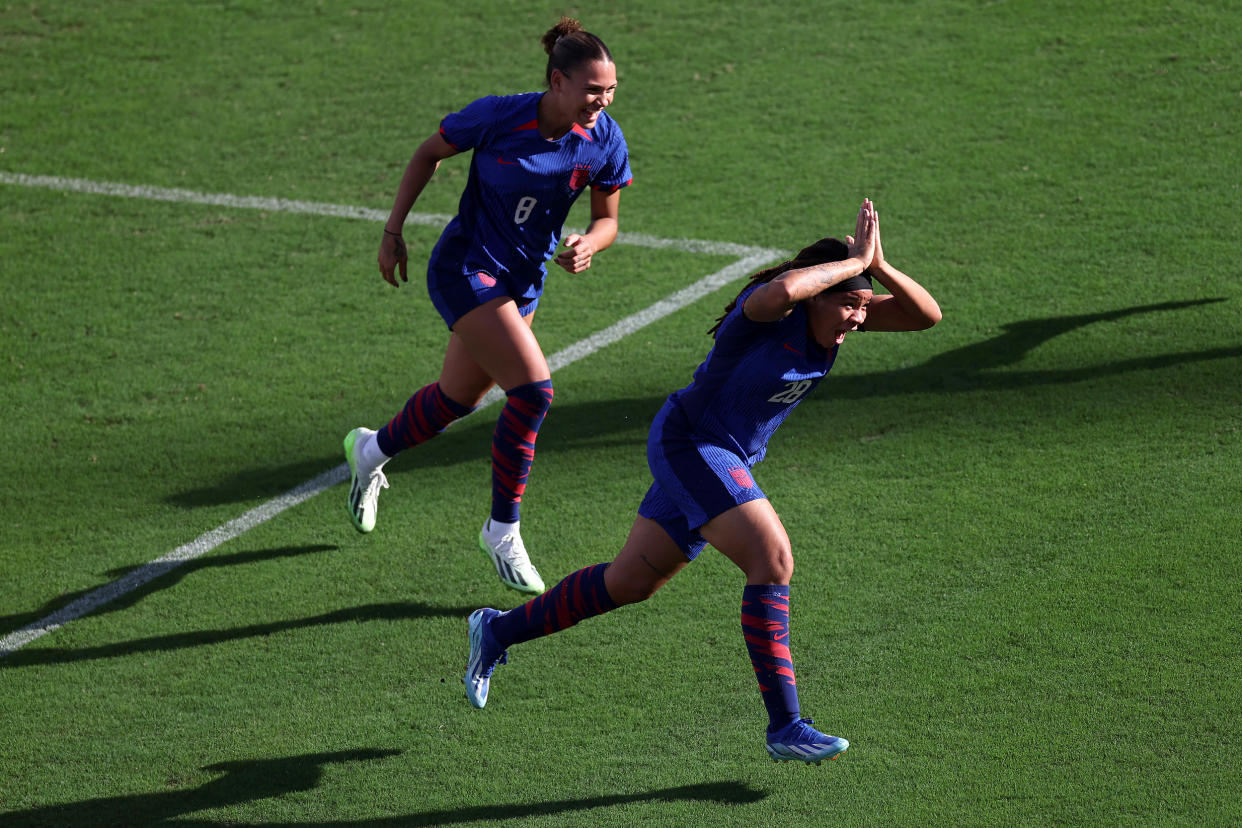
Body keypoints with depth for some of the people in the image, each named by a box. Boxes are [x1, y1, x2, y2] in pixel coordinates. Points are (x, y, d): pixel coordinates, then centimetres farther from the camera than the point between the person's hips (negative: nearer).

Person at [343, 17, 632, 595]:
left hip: (524, 281, 6)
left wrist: (588, 244, -22)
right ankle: (502, 532, -6)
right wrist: (393, 232, -3)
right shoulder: (497, 117, -22)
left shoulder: (605, 140, -11)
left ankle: (371, 451, 53)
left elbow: (607, 219, 2)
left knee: (457, 398, 21)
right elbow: (429, 153, -4)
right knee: (533, 388, -21)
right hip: (465, 269, -6)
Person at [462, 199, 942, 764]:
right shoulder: (769, 311, -27)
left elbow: (926, 315, -8)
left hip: (728, 460, 9)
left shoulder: (837, 310, -5)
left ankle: (498, 632, 38)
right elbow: (780, 290, -52)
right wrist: (854, 260, -40)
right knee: (773, 562, -23)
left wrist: (879, 267, -25)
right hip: (688, 445, -9)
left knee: (630, 583, 19)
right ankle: (784, 727, -20)